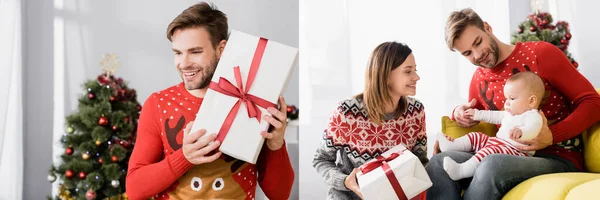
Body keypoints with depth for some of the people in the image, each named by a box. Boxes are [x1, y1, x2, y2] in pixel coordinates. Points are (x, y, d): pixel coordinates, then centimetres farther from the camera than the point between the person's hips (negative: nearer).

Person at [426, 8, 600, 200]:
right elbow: (473, 116, 29)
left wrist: (552, 136, -21)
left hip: (558, 158, -4)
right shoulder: (478, 80, 11)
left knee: (491, 165, -37)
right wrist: (460, 114, 4)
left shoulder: (540, 53, -4)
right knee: (439, 162, -20)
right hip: (510, 157, 5)